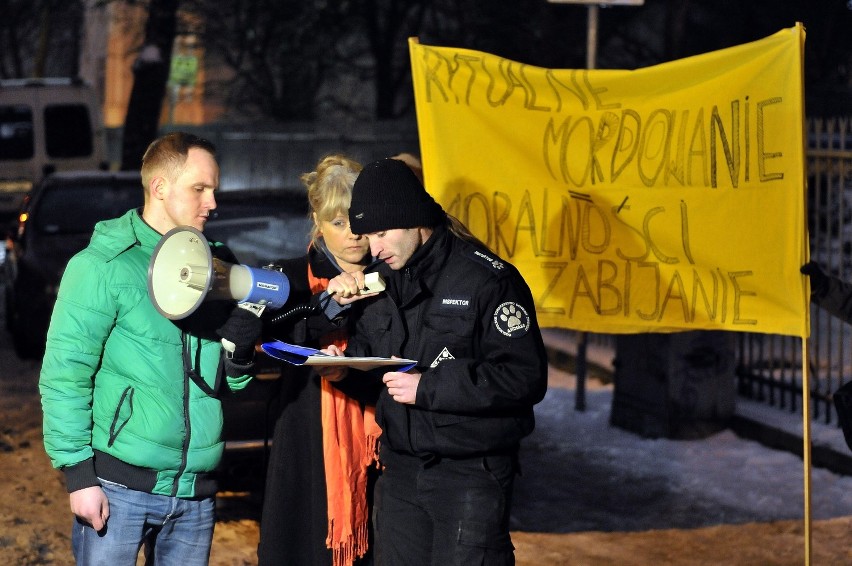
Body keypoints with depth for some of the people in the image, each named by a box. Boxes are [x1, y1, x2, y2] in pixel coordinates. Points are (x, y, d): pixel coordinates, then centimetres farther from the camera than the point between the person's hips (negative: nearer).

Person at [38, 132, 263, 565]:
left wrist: (240, 350, -5)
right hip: (120, 485, -5)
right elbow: (63, 375, -11)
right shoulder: (104, 265, -6)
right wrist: (78, 473, -16)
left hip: (195, 491, 6)